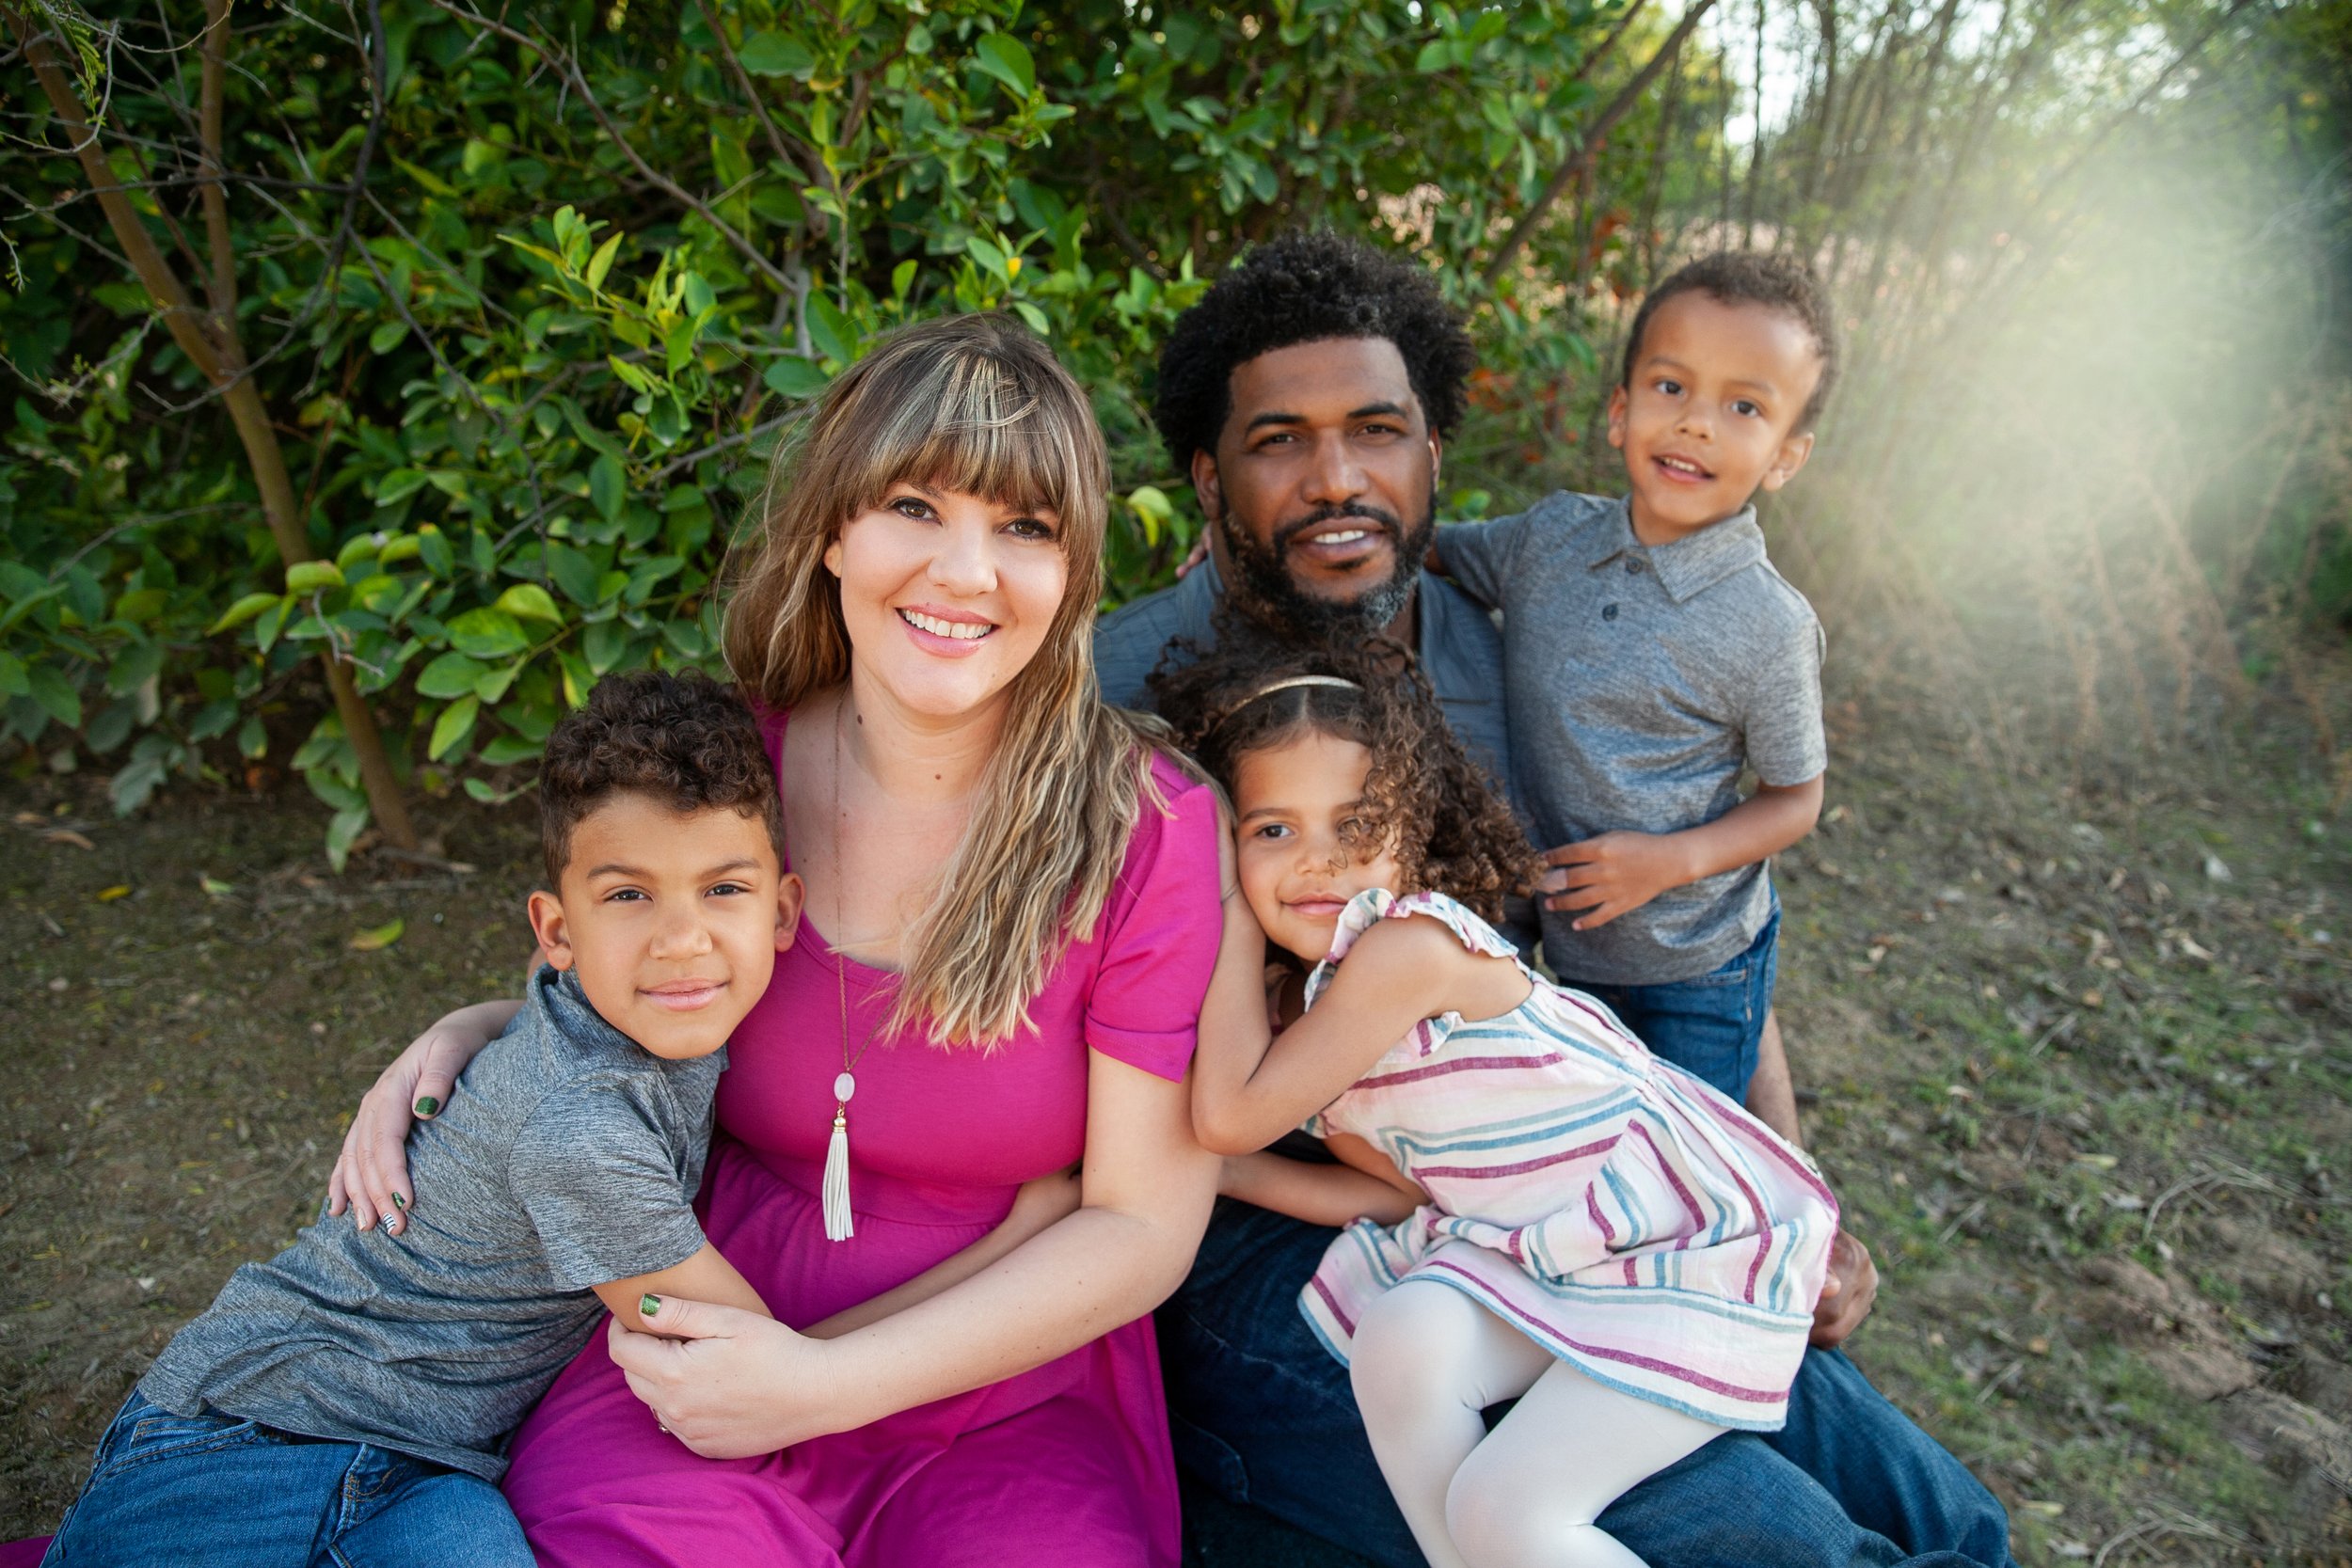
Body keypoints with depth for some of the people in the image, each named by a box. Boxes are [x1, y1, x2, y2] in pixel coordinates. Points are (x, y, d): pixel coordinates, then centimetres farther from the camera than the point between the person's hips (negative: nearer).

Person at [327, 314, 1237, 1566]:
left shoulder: (1147, 828, -13)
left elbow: (1144, 1223, -10)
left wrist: (826, 1382, -16)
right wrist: (466, 1035, -4)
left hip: (1008, 1401, -1)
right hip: (703, 1347, 2)